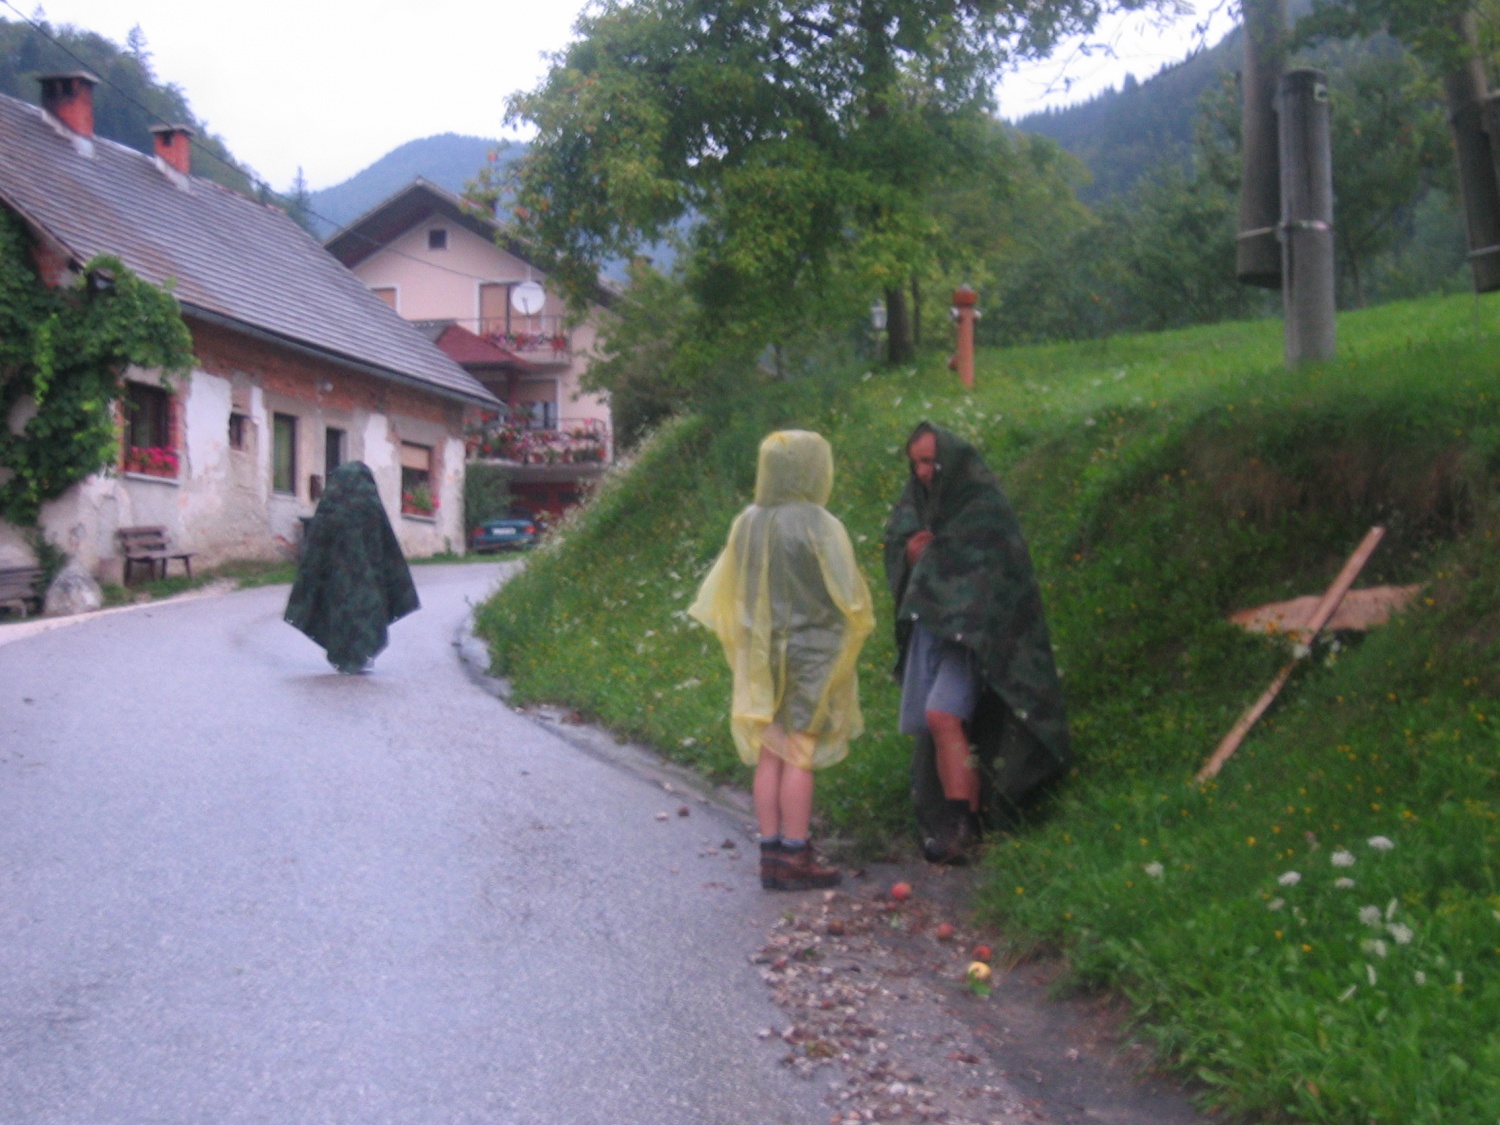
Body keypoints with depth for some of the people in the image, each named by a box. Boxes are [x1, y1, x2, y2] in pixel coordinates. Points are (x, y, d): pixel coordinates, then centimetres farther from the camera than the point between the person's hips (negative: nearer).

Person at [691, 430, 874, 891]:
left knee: (769, 756, 9)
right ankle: (794, 859, 6)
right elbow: (849, 595, -13)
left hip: (760, 655, 5)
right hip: (808, 654, -5)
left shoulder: (747, 523, 2)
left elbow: (723, 592, 9)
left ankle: (771, 854, 14)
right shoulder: (818, 526, -15)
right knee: (799, 758, 1)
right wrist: (857, 624, 8)